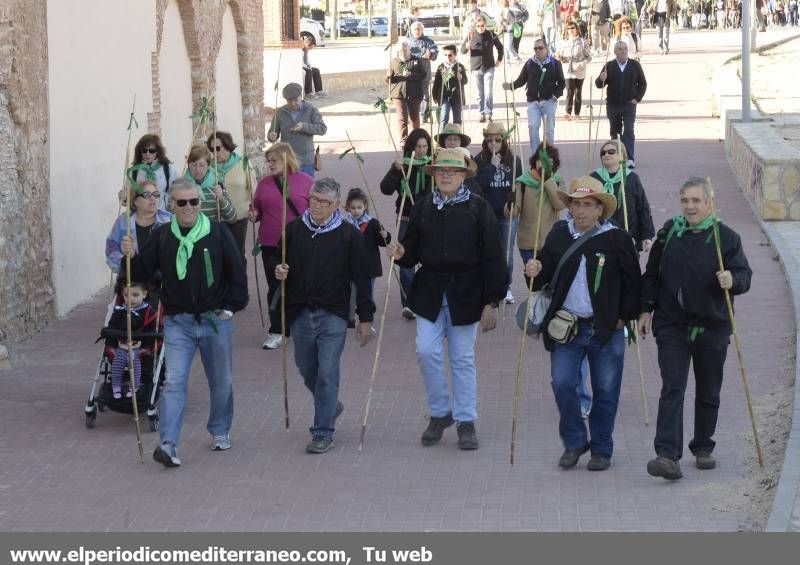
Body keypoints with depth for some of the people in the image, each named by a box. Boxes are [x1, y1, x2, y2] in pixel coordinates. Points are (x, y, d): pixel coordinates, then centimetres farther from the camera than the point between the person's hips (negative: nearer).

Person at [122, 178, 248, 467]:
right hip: (178, 322, 0)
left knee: (221, 381, 14)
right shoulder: (163, 237, 0)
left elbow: (237, 271, 3)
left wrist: (232, 307, -1)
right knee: (174, 381, -12)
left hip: (216, 319, 0)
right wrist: (131, 257, -15)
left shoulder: (217, 233, -3)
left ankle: (220, 431, 35)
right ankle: (168, 444, -17)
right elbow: (142, 272, 4)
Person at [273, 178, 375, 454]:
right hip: (300, 314, 4)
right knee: (306, 369, 15)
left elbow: (361, 278, -1)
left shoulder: (348, 234, -4)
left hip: (333, 314, -4)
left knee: (327, 373, -7)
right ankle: (330, 406, 41)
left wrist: (365, 318, -1)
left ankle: (323, 432, -1)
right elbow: (277, 257, 20)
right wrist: (278, 269, -6)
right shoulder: (294, 229, 4)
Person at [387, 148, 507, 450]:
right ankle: (440, 412, 13)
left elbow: (492, 257, -4)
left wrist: (492, 301, -8)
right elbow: (412, 249, 13)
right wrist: (401, 253, -13)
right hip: (430, 291, 2)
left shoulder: (478, 208, -3)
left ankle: (466, 420, 15)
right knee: (426, 351, -6)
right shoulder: (422, 207, 6)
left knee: (463, 358, 5)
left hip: (465, 294, -2)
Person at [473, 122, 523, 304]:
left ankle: (506, 288, 18)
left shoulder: (514, 160, 1)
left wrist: (512, 202, -10)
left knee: (507, 253, 4)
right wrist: (492, 167, -18)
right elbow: (477, 184, -13)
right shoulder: (480, 160, -2)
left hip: (507, 214, 1)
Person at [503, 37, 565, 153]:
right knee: (532, 126, -12)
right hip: (533, 101, 1)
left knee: (549, 129, 2)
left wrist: (556, 95, -10)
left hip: (549, 101, -1)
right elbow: (521, 80, 7)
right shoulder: (529, 63, 5)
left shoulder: (555, 63, 1)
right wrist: (510, 86, -11)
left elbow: (561, 82, 5)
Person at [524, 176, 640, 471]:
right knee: (562, 384, -5)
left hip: (606, 329, -2)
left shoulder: (616, 239, -4)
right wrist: (535, 272, -11)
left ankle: (601, 449, 19)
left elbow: (632, 283, 1)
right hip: (566, 326, 2)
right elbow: (546, 275, 11)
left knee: (605, 391, 5)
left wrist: (624, 317, -2)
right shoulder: (558, 236, 5)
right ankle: (573, 442, 14)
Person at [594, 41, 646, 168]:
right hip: (612, 105, 2)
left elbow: (643, 83, 10)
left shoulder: (635, 65, 4)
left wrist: (637, 98, -1)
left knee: (629, 131, -12)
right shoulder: (609, 66, 3)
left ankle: (630, 159, -17)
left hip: (629, 105, -2)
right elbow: (599, 85, 4)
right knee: (615, 133, 10)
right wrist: (601, 79, -20)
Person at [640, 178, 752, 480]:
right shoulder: (669, 233, 4)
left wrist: (732, 280, -26)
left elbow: (744, 274, -3)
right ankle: (668, 456, -17)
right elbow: (651, 274, 11)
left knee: (708, 394, 12)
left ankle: (703, 448, 29)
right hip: (672, 327, 0)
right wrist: (646, 309, 7)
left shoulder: (726, 237, -3)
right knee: (672, 389, -10)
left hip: (712, 328, 0)